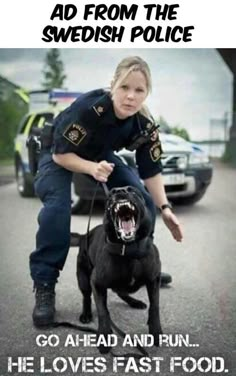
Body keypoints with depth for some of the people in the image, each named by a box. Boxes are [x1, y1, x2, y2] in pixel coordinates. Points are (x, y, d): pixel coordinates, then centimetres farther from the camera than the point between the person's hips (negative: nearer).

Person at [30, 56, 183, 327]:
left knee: (143, 201, -5)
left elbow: (151, 170, -13)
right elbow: (61, 154, -30)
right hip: (58, 153, -5)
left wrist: (164, 208, -23)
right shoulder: (88, 107, -39)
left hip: (101, 155, 5)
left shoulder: (144, 124, -23)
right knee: (57, 206, -30)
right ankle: (44, 284, -20)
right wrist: (93, 169, -46)